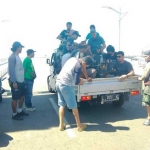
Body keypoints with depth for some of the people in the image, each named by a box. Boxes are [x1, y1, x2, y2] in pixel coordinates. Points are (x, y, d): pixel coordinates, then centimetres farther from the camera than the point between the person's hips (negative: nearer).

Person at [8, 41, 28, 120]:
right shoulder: (12, 57, -16)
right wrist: (14, 82, -22)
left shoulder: (18, 56, 13)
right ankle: (14, 114, 16)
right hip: (16, 81, -10)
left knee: (22, 96, 18)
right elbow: (11, 70, -20)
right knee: (15, 98, 2)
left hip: (21, 81, 10)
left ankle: (20, 111, 33)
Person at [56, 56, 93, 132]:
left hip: (59, 82, 8)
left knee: (62, 105, 16)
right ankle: (79, 125, 18)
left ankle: (61, 125, 22)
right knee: (74, 106, 5)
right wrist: (80, 82, 9)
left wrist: (78, 78, 20)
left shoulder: (73, 59, 9)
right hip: (66, 85, -8)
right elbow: (76, 82, -12)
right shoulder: (79, 67, -15)